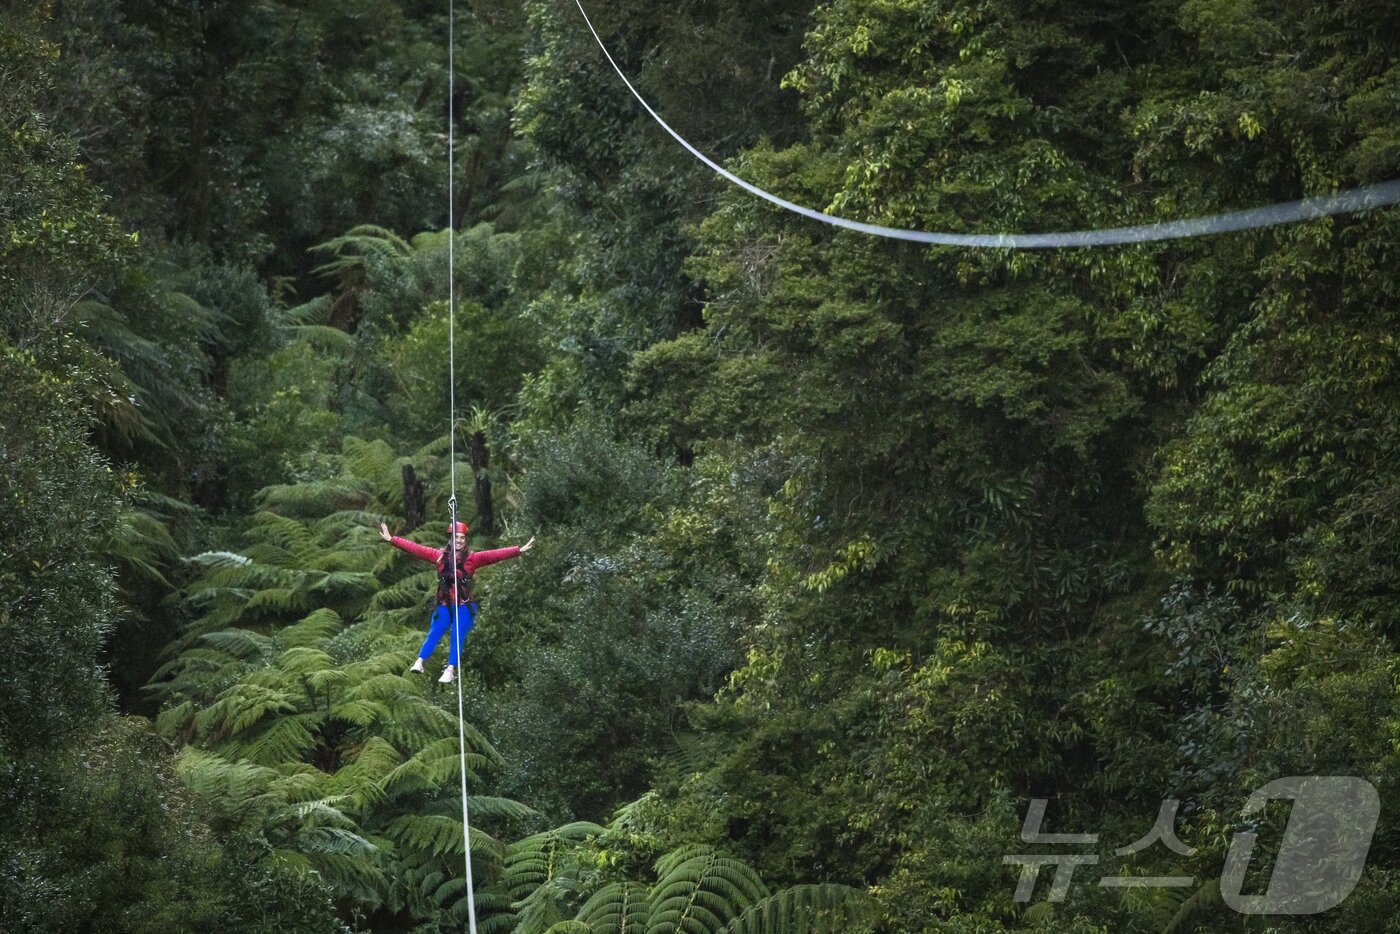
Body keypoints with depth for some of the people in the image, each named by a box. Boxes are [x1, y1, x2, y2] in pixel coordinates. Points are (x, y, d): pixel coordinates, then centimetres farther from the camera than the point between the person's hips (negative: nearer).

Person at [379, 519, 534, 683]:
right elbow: (416, 549, 1)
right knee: (434, 633, -13)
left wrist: (519, 550, -22)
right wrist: (391, 539, -2)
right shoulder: (440, 556, 2)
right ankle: (419, 662, -22)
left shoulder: (472, 558, -3)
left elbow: (495, 555, -11)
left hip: (465, 606, -2)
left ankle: (450, 670, -19)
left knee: (457, 637, -13)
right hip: (444, 605, 2)